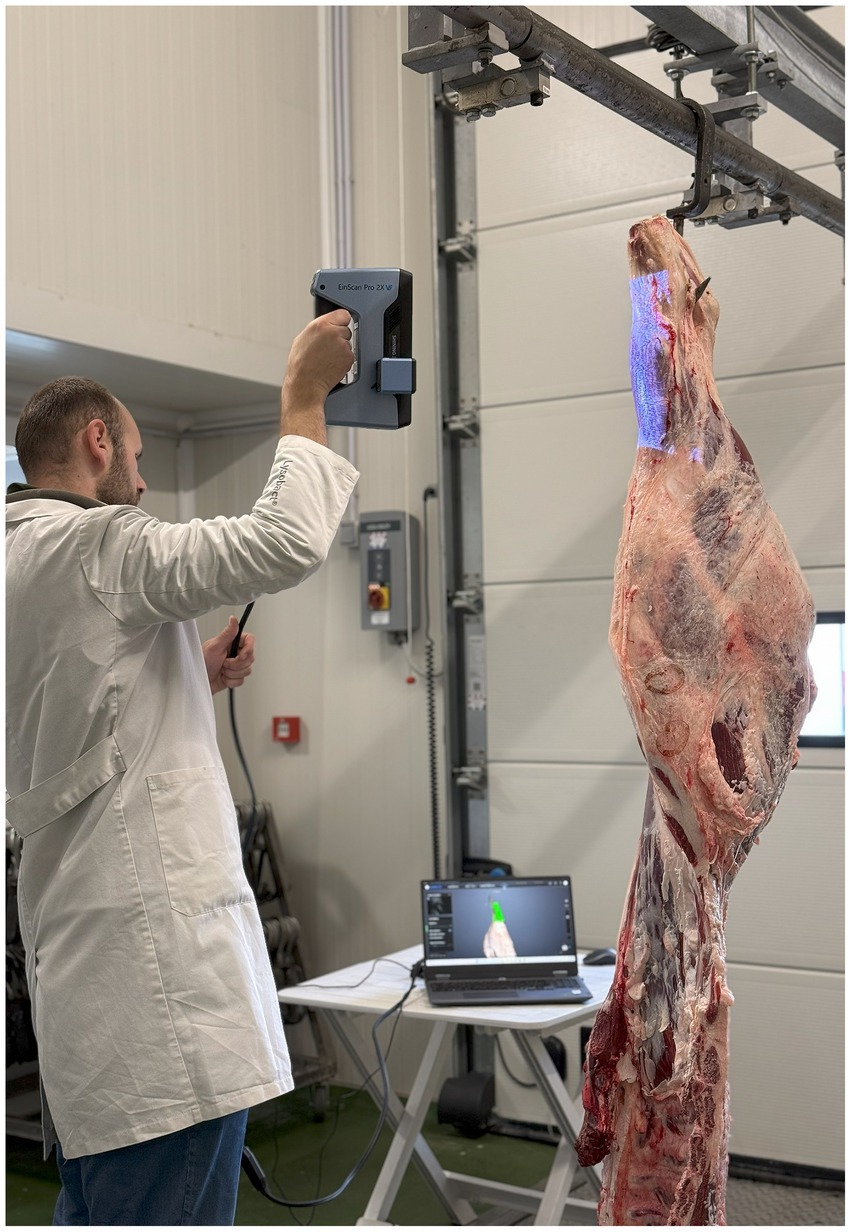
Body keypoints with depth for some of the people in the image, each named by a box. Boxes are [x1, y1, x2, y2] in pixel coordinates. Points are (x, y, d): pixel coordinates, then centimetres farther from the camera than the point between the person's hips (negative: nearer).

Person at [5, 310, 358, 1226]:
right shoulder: (91, 543, -10)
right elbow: (288, 542, -20)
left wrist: (195, 681, 16)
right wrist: (304, 395, -6)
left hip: (84, 957, 10)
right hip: (151, 947, -10)